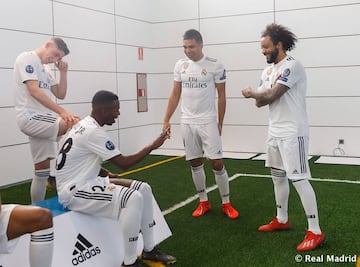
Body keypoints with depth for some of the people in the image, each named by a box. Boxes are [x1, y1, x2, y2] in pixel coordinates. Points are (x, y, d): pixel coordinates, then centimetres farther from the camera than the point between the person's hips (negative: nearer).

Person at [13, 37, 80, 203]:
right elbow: (34, 91, -19)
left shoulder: (45, 69, 21)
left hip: (42, 119, 9)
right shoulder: (27, 58, -6)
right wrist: (62, 112, -26)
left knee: (42, 171, 9)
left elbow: (60, 94, 20)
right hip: (30, 117, -9)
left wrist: (63, 72, 6)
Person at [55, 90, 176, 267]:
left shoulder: (86, 126, 10)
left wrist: (109, 175, 7)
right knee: (133, 198, -26)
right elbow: (124, 163, -20)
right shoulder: (93, 131, -21)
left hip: (85, 182, 10)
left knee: (143, 189, 3)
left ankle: (149, 249, 12)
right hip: (74, 191, -10)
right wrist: (153, 146, -13)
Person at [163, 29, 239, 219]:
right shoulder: (180, 65, 4)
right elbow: (175, 94, 9)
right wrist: (166, 120, 5)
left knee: (217, 163, -4)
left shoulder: (215, 65, -7)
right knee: (195, 163, 10)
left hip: (208, 122, -4)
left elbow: (221, 95, -1)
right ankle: (203, 202, 23)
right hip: (187, 123, 4)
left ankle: (226, 203, 12)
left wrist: (220, 123, 0)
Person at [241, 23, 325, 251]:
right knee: (278, 176, 16)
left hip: (293, 133, -9)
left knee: (299, 179, -9)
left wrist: (251, 93, -1)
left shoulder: (292, 66, -15)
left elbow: (271, 96, -21)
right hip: (275, 132, 9)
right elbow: (260, 102, 8)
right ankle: (282, 220, 31)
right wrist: (265, 95, -14)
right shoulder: (268, 71, 13)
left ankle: (315, 232, -1)